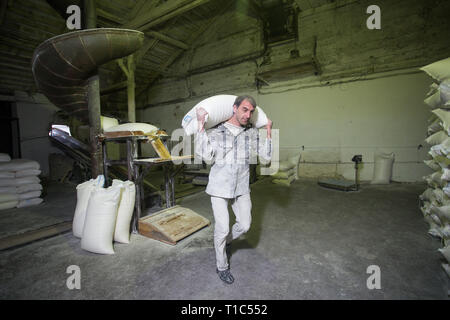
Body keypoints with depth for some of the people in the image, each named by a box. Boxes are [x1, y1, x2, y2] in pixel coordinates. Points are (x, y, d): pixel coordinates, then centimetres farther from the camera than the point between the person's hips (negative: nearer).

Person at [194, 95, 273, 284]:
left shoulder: (252, 132, 1)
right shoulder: (216, 131, -10)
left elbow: (267, 156, -2)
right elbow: (204, 156, -23)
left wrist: (269, 130, -5)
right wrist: (201, 125, -24)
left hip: (241, 188, 4)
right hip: (219, 187, -4)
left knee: (244, 225, 10)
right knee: (222, 228, 2)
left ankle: (226, 241, 44)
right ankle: (222, 267, 27)